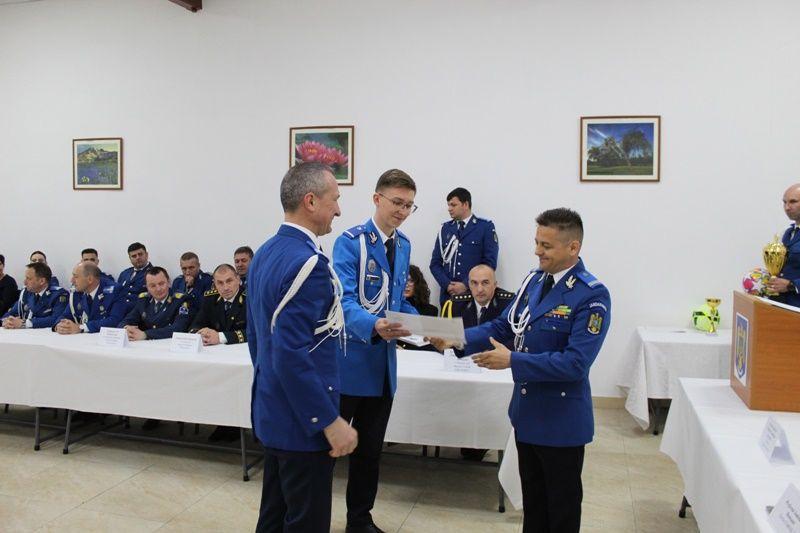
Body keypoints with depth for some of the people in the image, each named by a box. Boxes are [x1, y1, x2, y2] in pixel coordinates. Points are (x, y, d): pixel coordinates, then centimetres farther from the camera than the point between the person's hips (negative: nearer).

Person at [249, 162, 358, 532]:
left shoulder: (265, 253, 7)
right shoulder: (307, 262, -23)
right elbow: (293, 354, -28)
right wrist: (330, 422, -21)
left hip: (273, 414, 10)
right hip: (302, 421, -10)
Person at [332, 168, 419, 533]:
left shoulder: (404, 246, 9)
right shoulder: (350, 242, -13)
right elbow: (344, 300, -24)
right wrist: (373, 326, -42)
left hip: (384, 363, 7)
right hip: (350, 360, -6)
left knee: (370, 448, 18)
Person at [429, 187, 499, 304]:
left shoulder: (486, 227, 1)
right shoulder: (445, 228, 10)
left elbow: (490, 263, -5)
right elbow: (435, 263, 8)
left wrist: (466, 285, -12)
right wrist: (447, 284, -8)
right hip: (448, 294, 3)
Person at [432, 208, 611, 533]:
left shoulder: (592, 296, -21)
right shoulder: (534, 280, 1)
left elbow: (575, 363, -27)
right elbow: (503, 326, 4)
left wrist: (513, 361, -27)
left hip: (560, 419, -7)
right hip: (526, 410, 7)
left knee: (562, 506, 14)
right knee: (532, 497, 24)